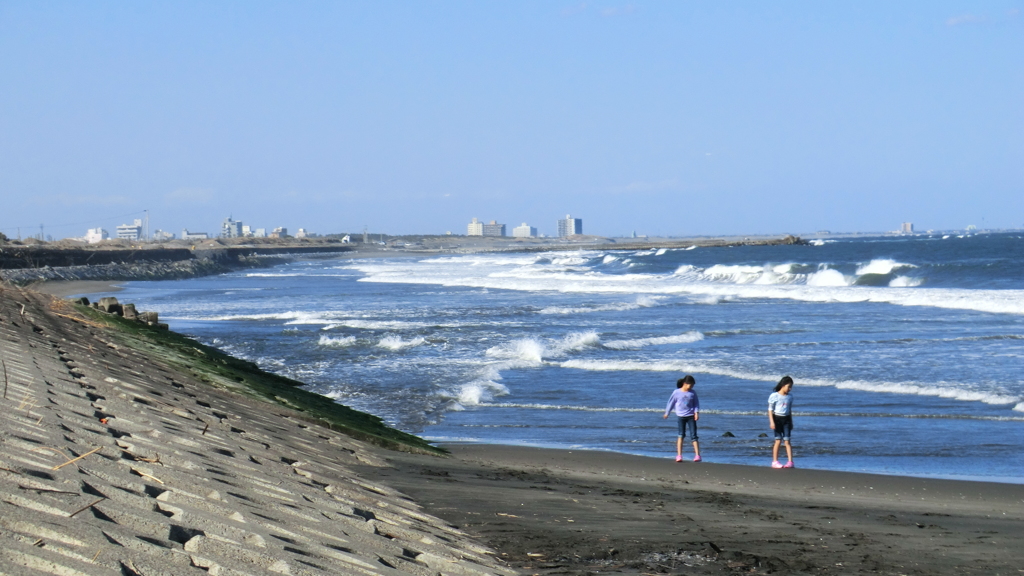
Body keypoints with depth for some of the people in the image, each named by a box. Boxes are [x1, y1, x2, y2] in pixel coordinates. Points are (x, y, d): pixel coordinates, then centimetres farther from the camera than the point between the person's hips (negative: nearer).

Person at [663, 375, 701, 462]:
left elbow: (696, 403, 9)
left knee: (693, 435, -4)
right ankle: (679, 455, -3)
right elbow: (671, 402, 7)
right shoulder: (677, 392, -2)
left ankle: (697, 455, -6)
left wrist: (696, 412, -7)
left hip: (691, 416, 1)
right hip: (681, 416, -1)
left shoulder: (692, 393, 3)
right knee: (681, 435, -6)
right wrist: (666, 413, 14)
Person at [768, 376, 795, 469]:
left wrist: (791, 422, 18)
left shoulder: (790, 397, 9)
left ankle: (790, 462, -5)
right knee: (778, 440, -5)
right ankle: (774, 461, 2)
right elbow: (770, 409, -6)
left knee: (787, 441, -2)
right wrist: (772, 422, -14)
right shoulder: (774, 396, -7)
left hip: (786, 419, 4)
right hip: (777, 419, -4)